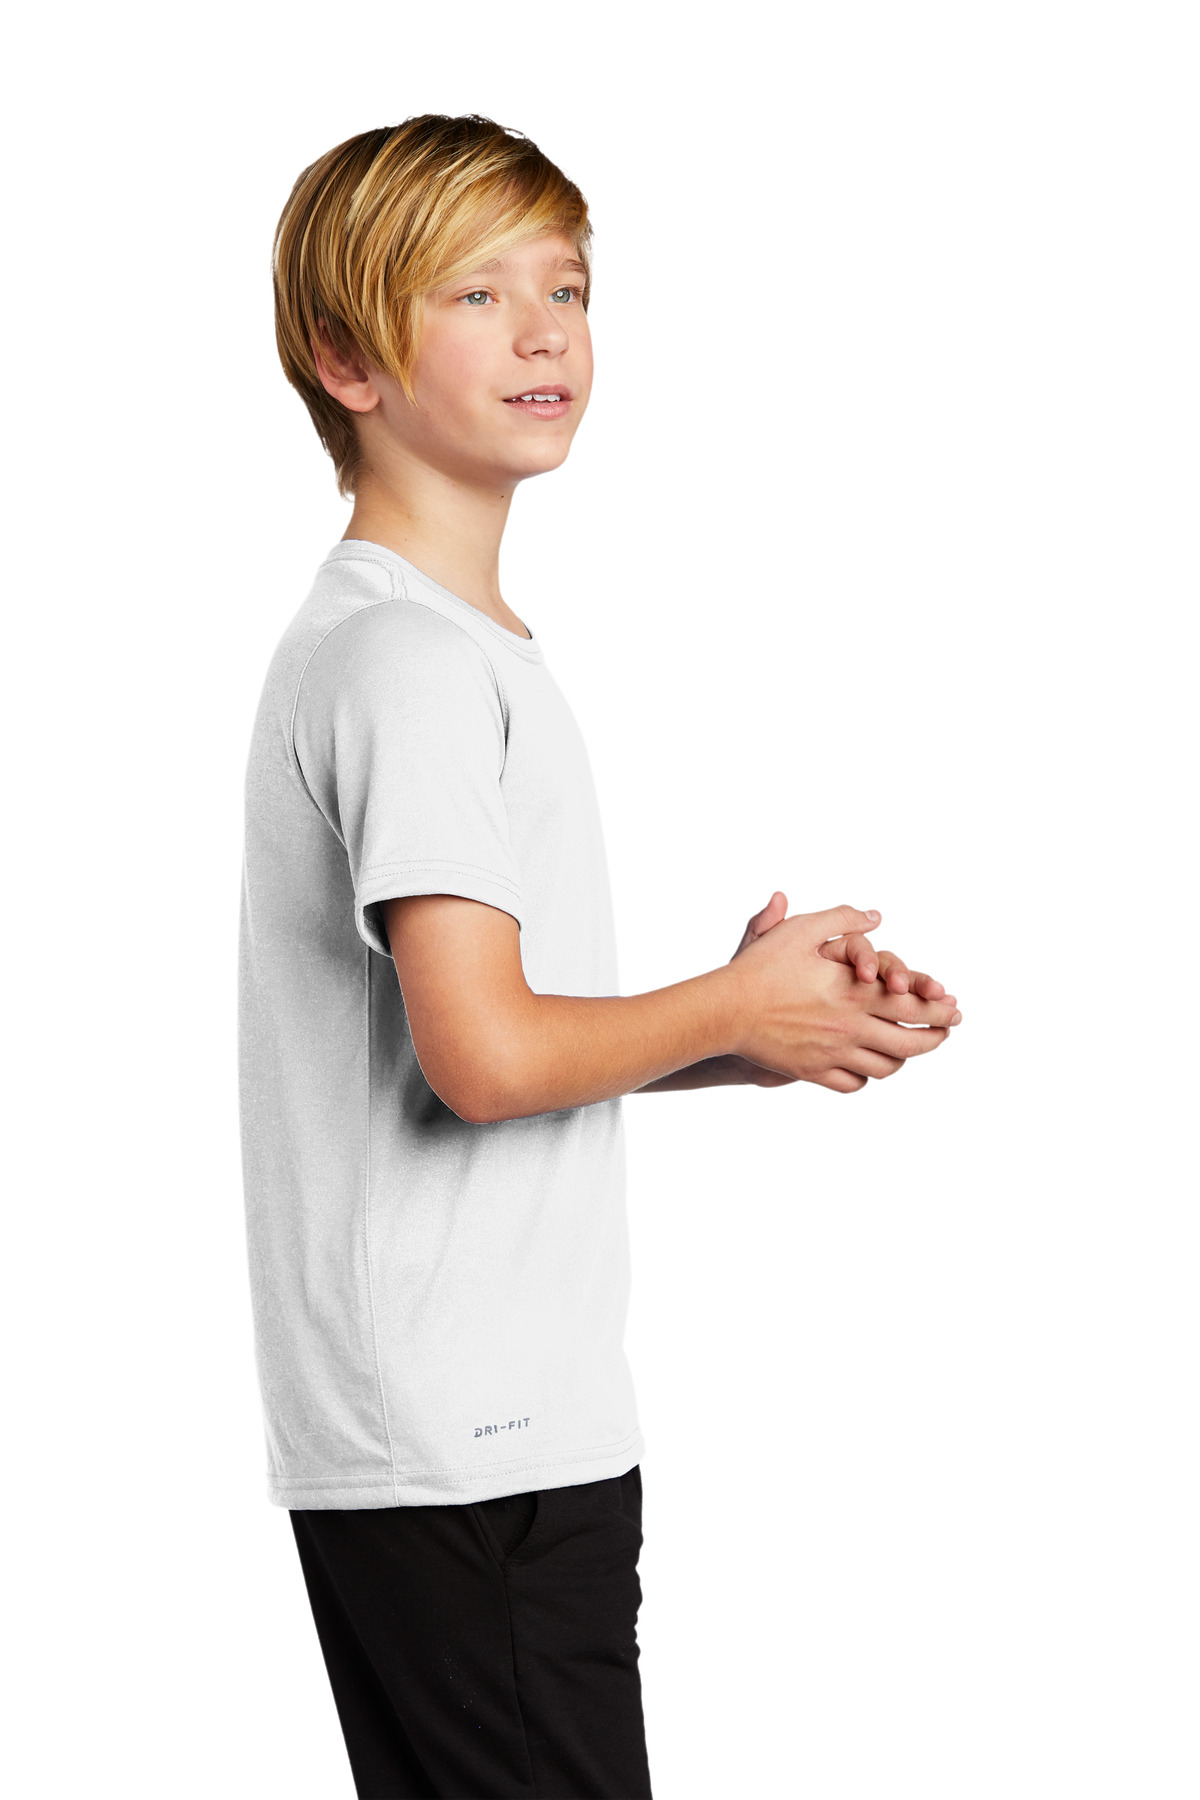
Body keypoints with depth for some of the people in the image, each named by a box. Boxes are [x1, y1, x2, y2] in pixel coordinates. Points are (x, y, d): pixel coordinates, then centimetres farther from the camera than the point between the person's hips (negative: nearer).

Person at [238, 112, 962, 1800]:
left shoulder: (466, 643, 18)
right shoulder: (412, 660, -15)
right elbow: (484, 1055, -23)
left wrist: (763, 1028, 6)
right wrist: (739, 1009, -7)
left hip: (482, 1430, 10)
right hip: (472, 1440, -10)